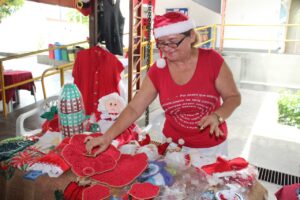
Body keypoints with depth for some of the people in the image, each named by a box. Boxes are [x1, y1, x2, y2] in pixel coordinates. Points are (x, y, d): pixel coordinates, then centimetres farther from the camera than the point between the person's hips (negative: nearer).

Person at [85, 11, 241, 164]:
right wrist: (107, 137, -19)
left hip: (212, 147, -1)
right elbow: (134, 108, -10)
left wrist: (217, 116, -27)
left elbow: (233, 97, -6)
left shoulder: (212, 60, -15)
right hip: (174, 145, 2)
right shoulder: (157, 71, -10)